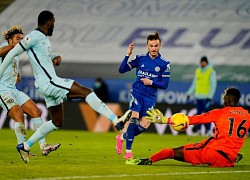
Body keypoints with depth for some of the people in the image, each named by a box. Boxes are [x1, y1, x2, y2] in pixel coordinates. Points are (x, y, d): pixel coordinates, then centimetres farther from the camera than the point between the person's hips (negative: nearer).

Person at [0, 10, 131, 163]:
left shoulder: (44, 38, 16)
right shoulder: (34, 36, -13)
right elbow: (12, 53, -10)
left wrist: (55, 57, 12)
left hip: (50, 84, 11)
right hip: (48, 82, -11)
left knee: (57, 122, 16)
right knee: (86, 92, -16)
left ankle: (25, 146, 20)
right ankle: (117, 121, -23)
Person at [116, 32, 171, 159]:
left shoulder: (164, 64, 1)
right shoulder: (140, 59, 4)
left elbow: (164, 85, 2)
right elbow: (122, 70, 1)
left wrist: (151, 82, -13)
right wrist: (128, 55, -11)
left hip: (150, 97, 2)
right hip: (137, 92, -2)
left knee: (144, 125, -7)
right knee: (134, 117, -22)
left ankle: (122, 137, 21)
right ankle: (128, 151, -18)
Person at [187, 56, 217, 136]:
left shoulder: (211, 72, -4)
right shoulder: (198, 71, 13)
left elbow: (213, 85, -7)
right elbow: (194, 84, 21)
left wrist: (210, 96, -16)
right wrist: (189, 93, 13)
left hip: (206, 97, -5)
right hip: (198, 96, 5)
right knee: (199, 113, 5)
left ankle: (208, 131, -3)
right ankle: (199, 130, 8)